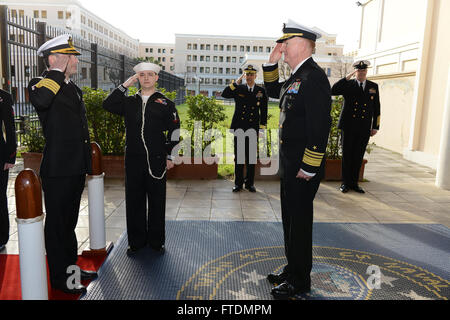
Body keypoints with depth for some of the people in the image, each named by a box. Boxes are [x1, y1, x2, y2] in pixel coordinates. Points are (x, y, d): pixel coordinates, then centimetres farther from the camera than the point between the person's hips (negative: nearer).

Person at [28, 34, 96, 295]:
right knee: (57, 224, 6)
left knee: (69, 222, 20)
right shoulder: (41, 84, -9)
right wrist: (60, 71, -23)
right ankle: (60, 278, 20)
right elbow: (40, 99, -37)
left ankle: (72, 267, 35)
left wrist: (86, 167, 22)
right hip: (57, 172, -8)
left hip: (76, 170, 8)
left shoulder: (74, 89, 16)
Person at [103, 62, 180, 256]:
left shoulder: (165, 103, 5)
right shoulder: (129, 102, 13)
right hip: (133, 160, 2)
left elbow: (174, 130, 3)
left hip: (156, 160, -2)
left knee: (157, 201, 6)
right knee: (134, 200, 8)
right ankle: (136, 241, 22)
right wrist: (125, 85, -3)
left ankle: (156, 241, 20)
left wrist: (169, 156, -2)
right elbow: (108, 105, -1)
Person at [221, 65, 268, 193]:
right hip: (239, 127, 0)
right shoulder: (238, 89, 8)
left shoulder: (261, 91, 8)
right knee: (238, 156, 4)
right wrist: (237, 82, -10)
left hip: (253, 128, 0)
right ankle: (238, 183, 14)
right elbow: (224, 94, -8)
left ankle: (250, 183, 15)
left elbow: (264, 111, 7)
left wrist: (262, 128, 1)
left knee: (251, 157, 4)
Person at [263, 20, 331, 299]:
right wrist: (272, 63, 15)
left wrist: (309, 168, -22)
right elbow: (273, 91, 31)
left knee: (299, 220, 3)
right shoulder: (296, 77, 12)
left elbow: (320, 126, -23)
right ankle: (293, 269, 35)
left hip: (303, 169, -9)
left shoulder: (314, 77, -17)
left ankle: (300, 280, 20)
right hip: (290, 164, 10)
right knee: (291, 218, 18)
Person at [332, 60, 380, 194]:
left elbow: (376, 108, 11)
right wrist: (347, 77, -13)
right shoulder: (348, 85, 5)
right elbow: (333, 91, -13)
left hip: (364, 128, 2)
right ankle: (345, 183, 13)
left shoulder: (373, 86, 11)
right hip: (348, 126, -2)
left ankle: (354, 183, 18)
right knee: (346, 155, 3)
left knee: (358, 157, 6)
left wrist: (376, 126, 6)